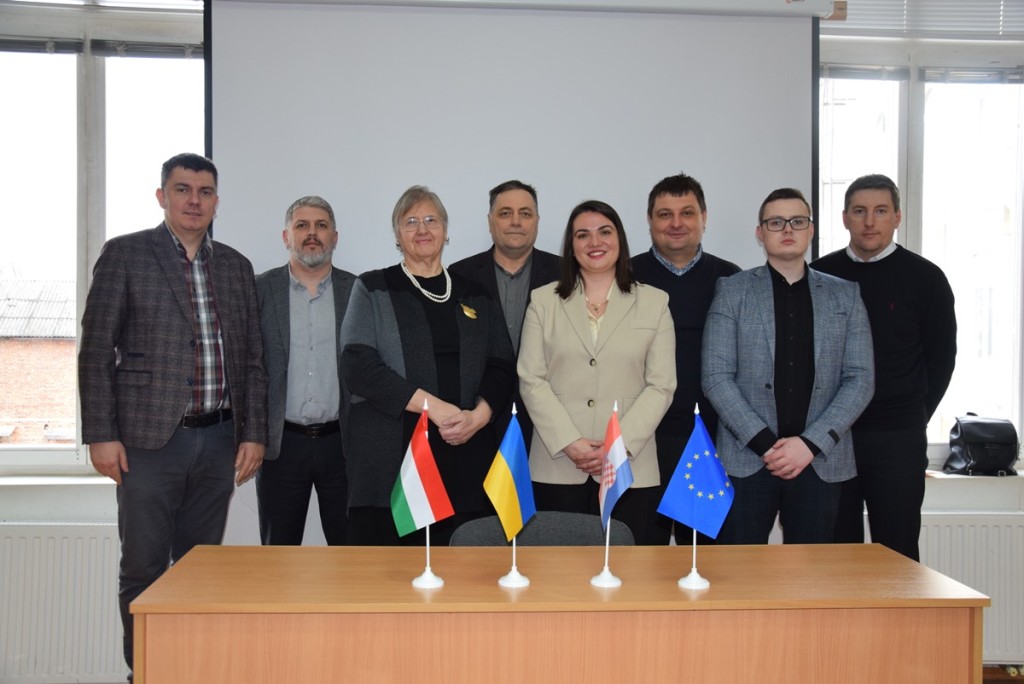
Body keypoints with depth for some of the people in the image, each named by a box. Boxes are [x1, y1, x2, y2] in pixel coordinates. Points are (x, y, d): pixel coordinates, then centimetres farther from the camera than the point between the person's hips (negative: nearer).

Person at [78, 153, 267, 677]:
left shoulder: (235, 266, 12)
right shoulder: (125, 254, 0)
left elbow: (251, 358, 13)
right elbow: (96, 350, -3)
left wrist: (254, 434, 7)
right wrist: (101, 435, -9)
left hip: (219, 442, 4)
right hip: (150, 438, -4)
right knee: (143, 570, 2)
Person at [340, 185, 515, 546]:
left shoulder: (475, 296, 17)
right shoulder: (373, 289, 7)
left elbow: (501, 367, 13)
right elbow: (358, 365, -5)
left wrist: (478, 415, -8)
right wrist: (433, 406, -13)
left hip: (466, 457, 3)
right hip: (389, 457, -2)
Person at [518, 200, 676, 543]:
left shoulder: (654, 302, 8)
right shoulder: (543, 301, 8)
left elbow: (661, 385, 2)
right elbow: (531, 381, 2)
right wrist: (569, 443, -11)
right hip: (558, 467, 0)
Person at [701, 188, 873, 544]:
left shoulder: (845, 296, 10)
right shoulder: (732, 291, 5)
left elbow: (860, 378, 4)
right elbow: (716, 377, -3)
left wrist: (811, 442, -9)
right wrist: (765, 443, -11)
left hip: (821, 461, 2)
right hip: (746, 460, -1)